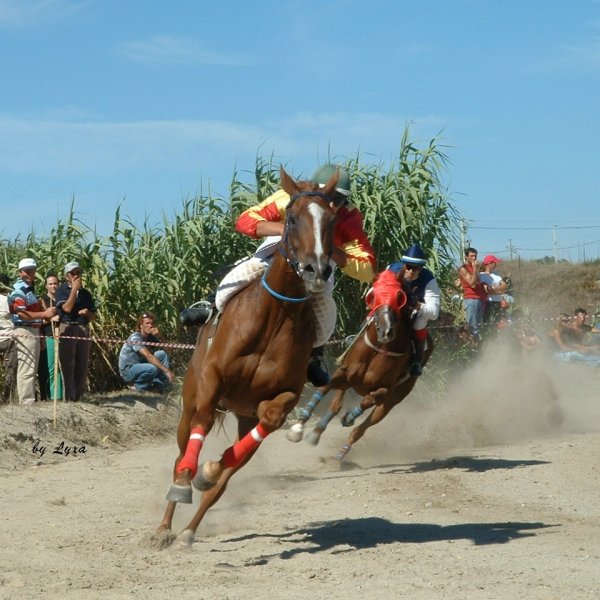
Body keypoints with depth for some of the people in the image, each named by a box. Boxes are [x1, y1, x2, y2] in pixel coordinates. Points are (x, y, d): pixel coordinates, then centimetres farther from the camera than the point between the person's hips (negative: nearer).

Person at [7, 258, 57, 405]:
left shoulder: (30, 288, 19)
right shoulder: (19, 290, -13)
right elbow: (21, 314, -24)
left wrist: (48, 315, 13)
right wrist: (44, 314, -28)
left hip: (34, 331, 11)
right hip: (25, 331, -11)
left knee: (31, 370, 15)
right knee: (27, 370, -11)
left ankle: (28, 401, 22)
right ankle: (27, 403, -12)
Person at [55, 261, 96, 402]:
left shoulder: (85, 293, 17)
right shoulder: (62, 290, 3)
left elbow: (93, 316, 17)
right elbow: (67, 308, -13)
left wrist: (87, 313, -6)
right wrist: (74, 289, -8)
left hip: (84, 330, 5)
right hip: (67, 329, -5)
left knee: (82, 366, 5)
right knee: (68, 365, -4)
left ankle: (78, 396, 11)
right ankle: (70, 398, -3)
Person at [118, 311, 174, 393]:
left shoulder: (150, 337, 4)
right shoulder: (135, 338, -21)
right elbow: (148, 356, -32)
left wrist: (158, 337, -21)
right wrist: (167, 371, -38)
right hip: (128, 370, -8)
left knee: (162, 354, -6)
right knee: (152, 368, -35)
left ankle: (159, 385, -9)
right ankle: (137, 385, -8)